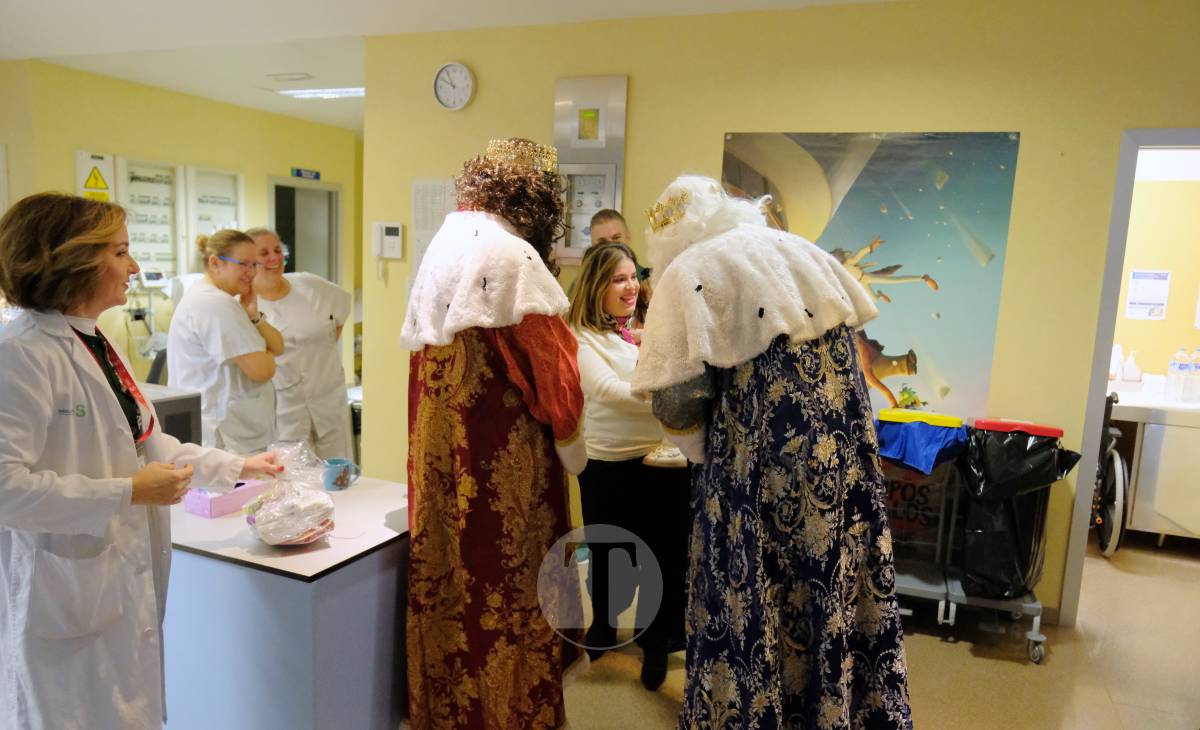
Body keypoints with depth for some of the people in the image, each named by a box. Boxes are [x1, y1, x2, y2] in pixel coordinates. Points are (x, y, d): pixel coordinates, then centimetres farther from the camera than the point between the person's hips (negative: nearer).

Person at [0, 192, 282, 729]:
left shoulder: (97, 345, 10)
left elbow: (142, 441, 17)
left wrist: (237, 466, 16)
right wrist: (128, 492, -22)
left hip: (124, 580, 9)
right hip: (68, 597, -8)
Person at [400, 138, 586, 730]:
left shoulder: (443, 244, 11)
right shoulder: (511, 256, -15)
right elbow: (548, 365, -13)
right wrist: (573, 450, -2)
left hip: (441, 453, 9)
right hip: (502, 457, -9)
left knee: (452, 571, 18)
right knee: (504, 582, 4)